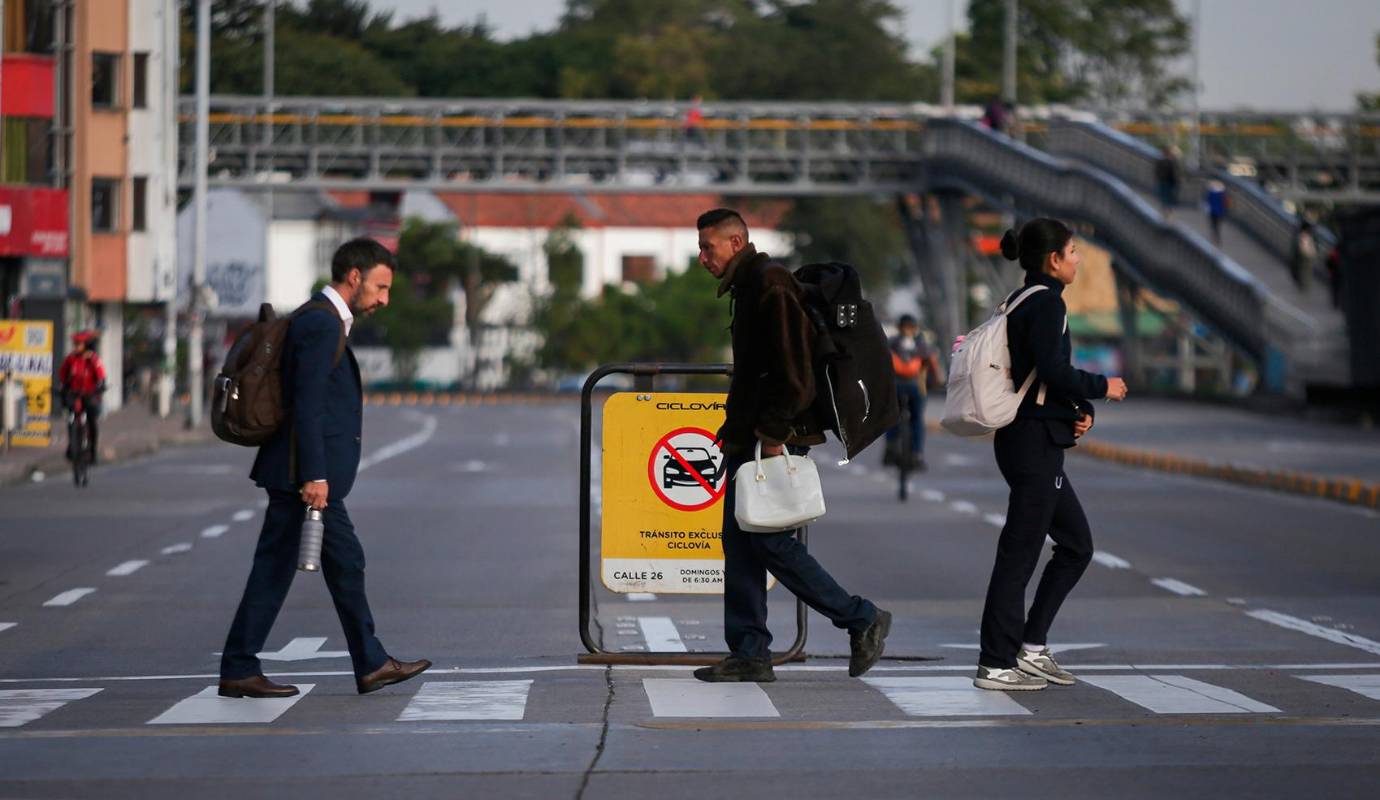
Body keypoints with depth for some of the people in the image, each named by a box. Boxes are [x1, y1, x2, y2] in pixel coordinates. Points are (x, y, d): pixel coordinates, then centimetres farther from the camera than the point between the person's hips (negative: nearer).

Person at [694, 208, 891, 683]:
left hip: (772, 439, -10)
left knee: (771, 541, -9)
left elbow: (791, 367, -21)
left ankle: (862, 621, 1)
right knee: (740, 541, 7)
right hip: (750, 439, 10)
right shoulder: (747, 286, 19)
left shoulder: (770, 284, -13)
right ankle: (750, 654, 9)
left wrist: (772, 434, -23)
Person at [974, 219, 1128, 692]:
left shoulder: (1024, 302, 18)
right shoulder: (1045, 303, -13)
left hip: (1033, 444, 10)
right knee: (1019, 551, -6)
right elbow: (1052, 371, -22)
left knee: (1076, 545, 15)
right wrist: (1103, 387, -8)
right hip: (1035, 443, -10)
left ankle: (1031, 647, 16)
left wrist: (1081, 410, 3)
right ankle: (996, 665, -2)